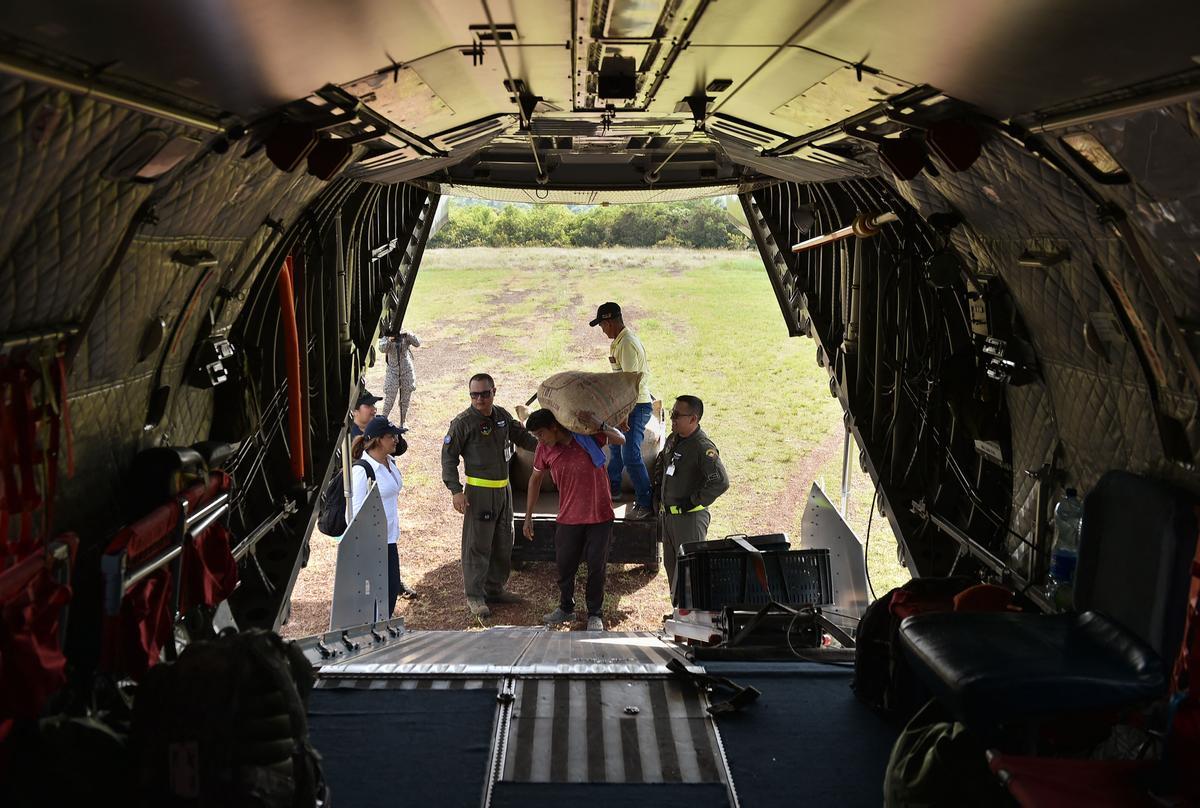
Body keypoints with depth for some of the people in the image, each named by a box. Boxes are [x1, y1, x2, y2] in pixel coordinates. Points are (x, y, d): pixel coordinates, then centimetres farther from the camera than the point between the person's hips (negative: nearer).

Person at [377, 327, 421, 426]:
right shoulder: (385, 338, -5)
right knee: (389, 399, -4)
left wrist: (409, 335, -24)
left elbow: (417, 344, -11)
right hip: (393, 372, -2)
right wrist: (389, 340, -37)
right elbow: (382, 349, -22)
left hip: (407, 372, 2)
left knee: (405, 400, 9)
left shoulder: (405, 336, -1)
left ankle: (403, 423, 21)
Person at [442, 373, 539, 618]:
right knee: (477, 545, -3)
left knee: (503, 543, 14)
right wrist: (456, 490, -16)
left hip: (504, 489, 7)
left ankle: (494, 589, 29)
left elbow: (522, 435, 19)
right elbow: (448, 456, -9)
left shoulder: (502, 416, 6)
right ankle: (474, 596, 8)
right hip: (479, 491, -7)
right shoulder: (463, 422, -11)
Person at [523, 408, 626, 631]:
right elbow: (535, 478, 9)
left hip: (599, 515, -3)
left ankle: (595, 614, 18)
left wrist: (598, 424, -30)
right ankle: (566, 608, 30)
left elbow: (620, 440, -12)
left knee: (597, 567, 4)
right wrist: (528, 516, 11)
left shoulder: (587, 435, -13)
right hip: (568, 518, 3)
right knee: (564, 565, 8)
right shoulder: (545, 449, -4)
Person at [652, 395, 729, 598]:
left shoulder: (703, 448, -19)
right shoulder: (673, 439, 7)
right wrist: (658, 491, 19)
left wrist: (694, 501, -20)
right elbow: (660, 463, 27)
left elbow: (721, 482, -28)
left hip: (690, 518, -9)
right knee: (671, 564, 16)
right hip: (667, 514, 9)